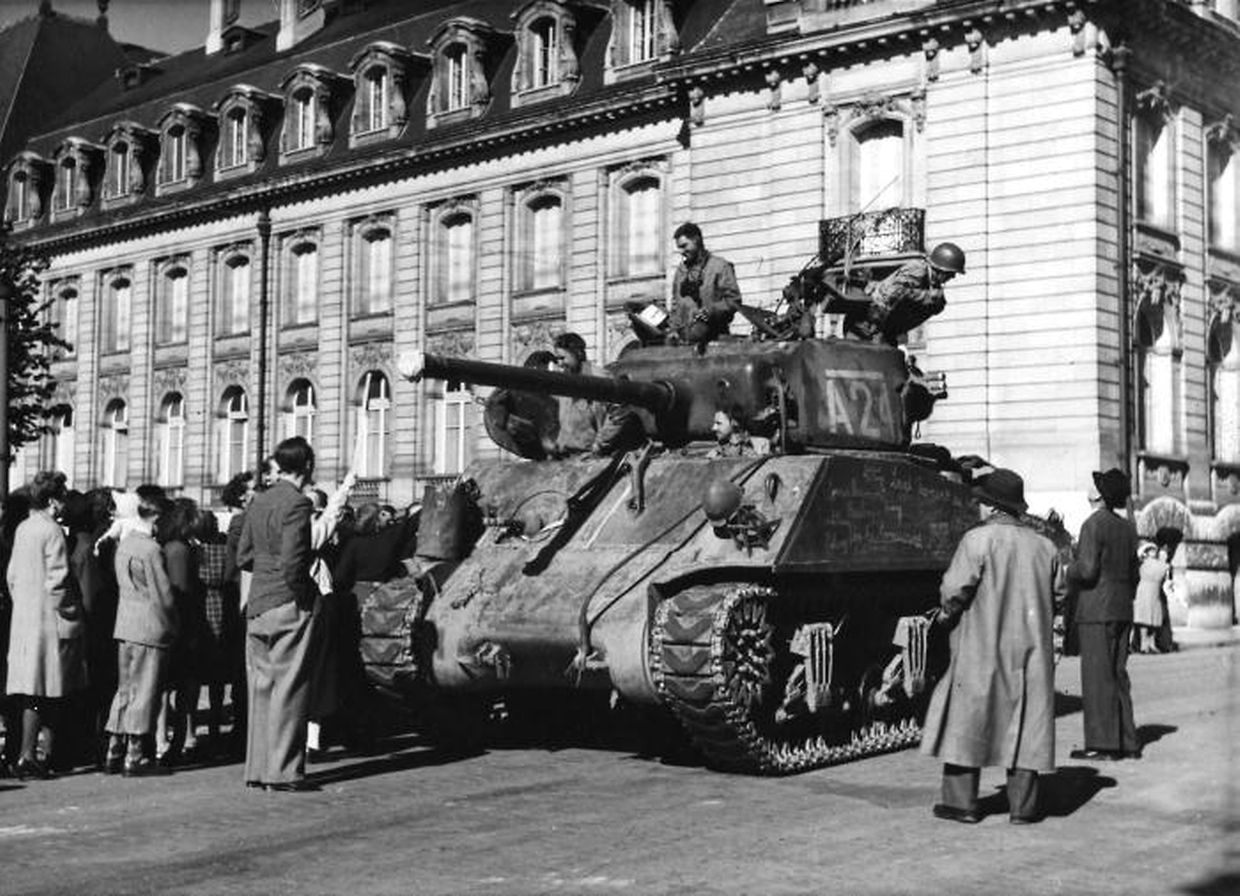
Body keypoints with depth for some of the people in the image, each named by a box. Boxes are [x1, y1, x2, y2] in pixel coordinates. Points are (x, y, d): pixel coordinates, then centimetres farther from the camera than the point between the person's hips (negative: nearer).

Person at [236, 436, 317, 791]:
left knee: (261, 688, 12)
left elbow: (243, 556, 12)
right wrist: (303, 593, -8)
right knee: (288, 689, -1)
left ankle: (257, 769, 18)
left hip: (256, 606, 7)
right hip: (288, 606, -7)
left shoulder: (258, 502, 9)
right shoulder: (298, 503, -13)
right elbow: (292, 561, -21)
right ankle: (282, 772, 1)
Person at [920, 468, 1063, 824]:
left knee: (966, 720, 6)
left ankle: (961, 802, 8)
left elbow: (955, 589, -15)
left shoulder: (978, 540, -13)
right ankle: (1023, 805, 10)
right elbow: (1057, 593, 11)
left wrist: (947, 613, 4)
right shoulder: (1043, 546, 5)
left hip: (981, 647, -4)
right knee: (1025, 724, 8)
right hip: (1029, 648, 4)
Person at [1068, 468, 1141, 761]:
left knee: (1097, 676, -6)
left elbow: (1087, 569, -19)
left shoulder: (1094, 525, -11)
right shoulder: (1127, 528, 13)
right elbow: (1133, 574, 19)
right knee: (1117, 675, 11)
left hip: (1096, 611, -8)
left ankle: (1102, 744, -7)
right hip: (1122, 610, 8)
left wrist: (1067, 571, -1)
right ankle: (1127, 742, 12)